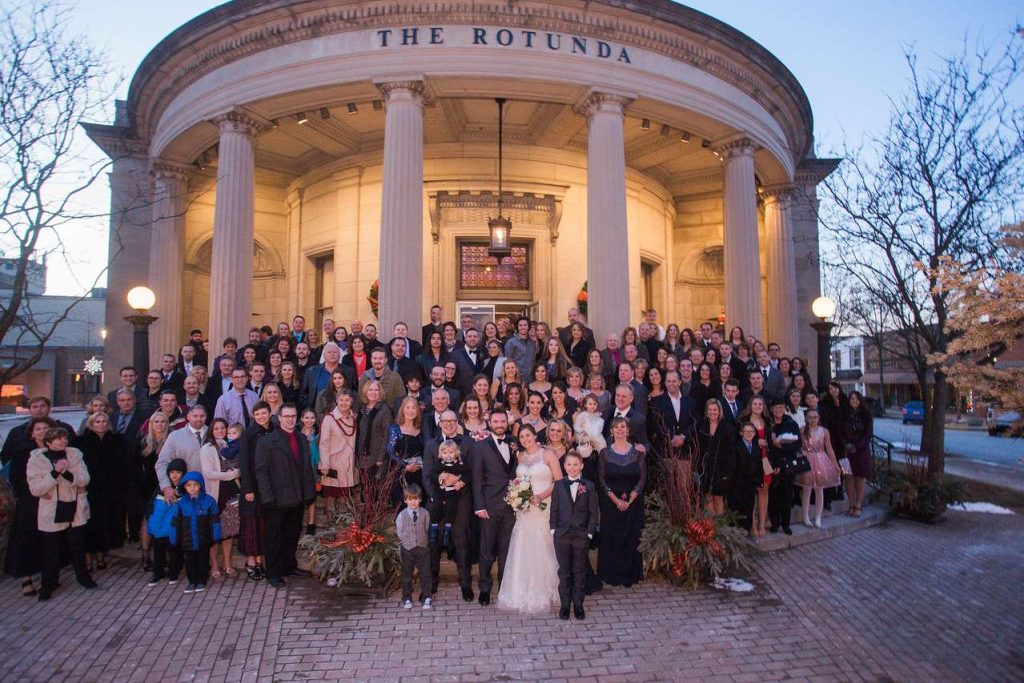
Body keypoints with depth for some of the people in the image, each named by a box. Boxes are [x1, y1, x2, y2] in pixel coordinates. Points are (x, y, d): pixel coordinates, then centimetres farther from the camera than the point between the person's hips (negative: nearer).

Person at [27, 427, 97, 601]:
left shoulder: (75, 454, -2)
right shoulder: (37, 459, -8)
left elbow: (84, 479, -7)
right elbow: (35, 489, -14)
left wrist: (68, 474, -25)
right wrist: (55, 472, -26)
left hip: (76, 511, 2)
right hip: (52, 514, -2)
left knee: (78, 547, 14)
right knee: (51, 551, 6)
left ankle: (83, 576, 32)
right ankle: (48, 585, 24)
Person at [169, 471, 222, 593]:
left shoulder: (208, 501, -9)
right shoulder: (180, 503, -5)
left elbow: (214, 520, -5)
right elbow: (175, 523, 2)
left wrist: (215, 537, -5)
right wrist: (174, 540, 1)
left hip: (203, 541, -1)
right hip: (187, 541, 2)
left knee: (203, 561, 10)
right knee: (190, 562, 12)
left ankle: (202, 581, 24)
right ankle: (192, 581, 27)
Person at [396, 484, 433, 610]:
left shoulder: (425, 513, -4)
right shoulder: (401, 515, -7)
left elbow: (426, 529, 6)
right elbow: (399, 532, 1)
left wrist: (422, 540, 5)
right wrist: (405, 541, 2)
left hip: (423, 547, 0)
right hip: (407, 548, 0)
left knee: (425, 573, 5)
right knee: (406, 574, 10)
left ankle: (427, 597, 15)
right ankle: (406, 598, 23)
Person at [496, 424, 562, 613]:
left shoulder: (548, 455, -3)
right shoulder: (520, 457, 11)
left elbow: (559, 481, -6)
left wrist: (541, 496, -16)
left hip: (544, 509, -4)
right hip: (524, 510, 4)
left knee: (543, 549, 2)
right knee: (523, 549, 5)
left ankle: (545, 592, 19)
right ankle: (524, 592, 17)